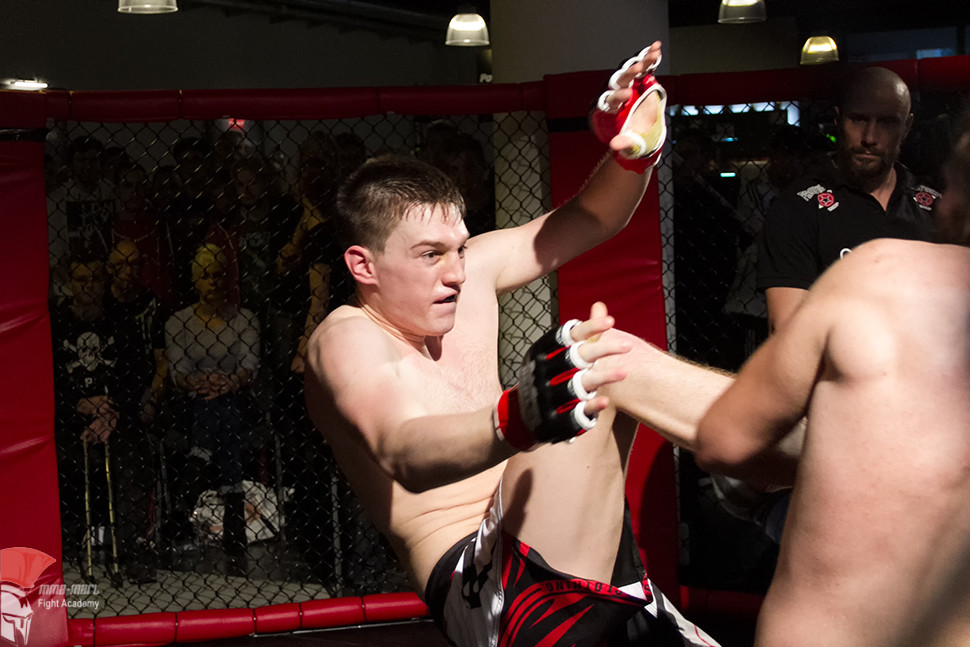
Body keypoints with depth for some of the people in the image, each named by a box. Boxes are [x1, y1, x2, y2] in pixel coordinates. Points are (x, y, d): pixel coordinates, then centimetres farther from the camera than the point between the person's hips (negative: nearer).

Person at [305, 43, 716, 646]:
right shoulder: (347, 340, -11)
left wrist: (635, 154, -4)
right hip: (470, 581, -9)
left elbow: (586, 224, 19)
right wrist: (516, 419, -52)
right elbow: (405, 453, -31)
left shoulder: (469, 271, 11)